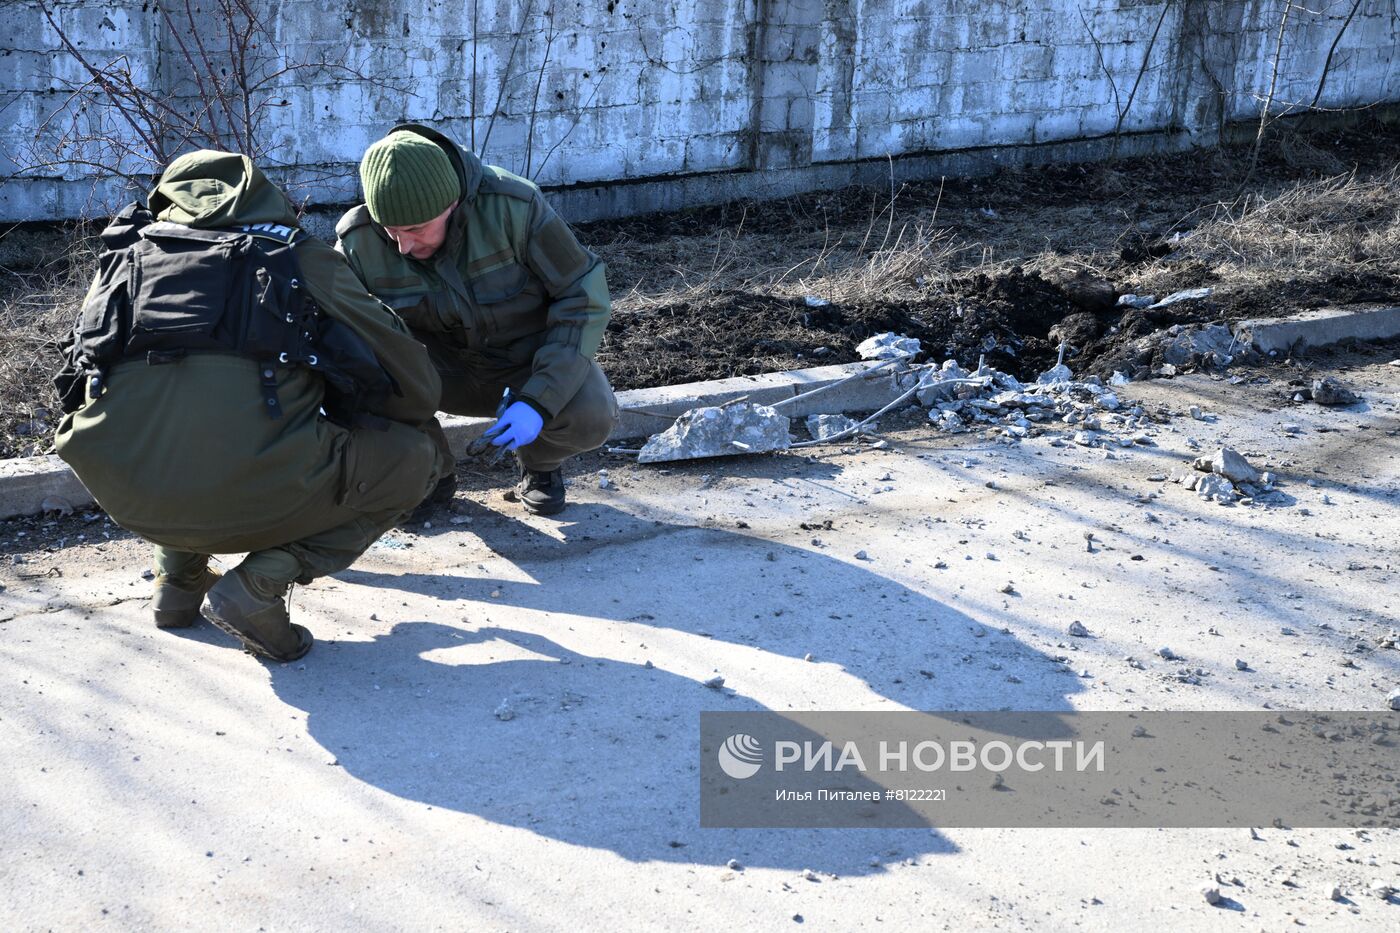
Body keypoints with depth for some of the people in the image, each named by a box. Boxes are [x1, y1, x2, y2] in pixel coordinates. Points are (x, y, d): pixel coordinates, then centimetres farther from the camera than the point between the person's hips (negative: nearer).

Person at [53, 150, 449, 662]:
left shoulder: (127, 252, 22)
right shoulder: (301, 257, 14)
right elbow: (416, 385, 14)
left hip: (123, 493, 5)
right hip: (250, 498, -5)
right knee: (413, 456, 17)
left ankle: (178, 573, 22)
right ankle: (261, 582, 2)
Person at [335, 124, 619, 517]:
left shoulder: (512, 205, -27)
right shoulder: (358, 242, -20)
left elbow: (584, 295, -21)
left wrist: (539, 399, -32)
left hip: (533, 360, -1)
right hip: (448, 372, 2)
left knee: (591, 415, -33)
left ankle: (539, 463, 4)